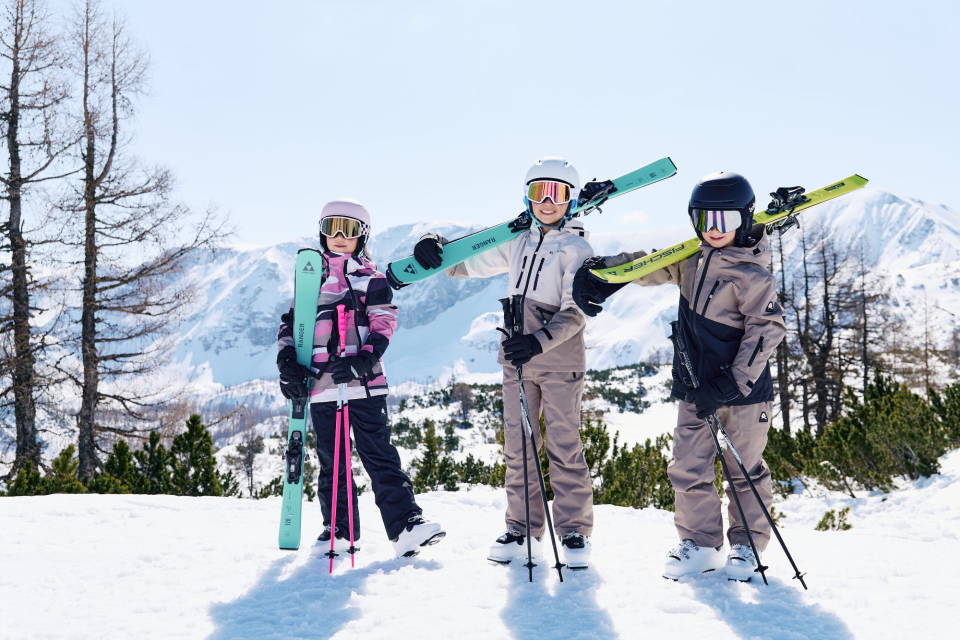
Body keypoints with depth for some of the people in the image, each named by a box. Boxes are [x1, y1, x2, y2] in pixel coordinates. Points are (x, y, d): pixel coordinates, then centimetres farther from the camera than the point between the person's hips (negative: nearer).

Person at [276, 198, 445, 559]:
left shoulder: (371, 279, 7)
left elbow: (384, 325, -1)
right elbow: (290, 322, 18)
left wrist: (365, 359, -18)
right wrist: (287, 361, 1)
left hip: (364, 382, -3)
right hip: (321, 383, 3)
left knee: (379, 454, -7)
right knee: (331, 460, 7)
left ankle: (405, 524, -8)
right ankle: (339, 530, 16)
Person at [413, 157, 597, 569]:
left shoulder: (577, 249, -3)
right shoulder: (516, 242, 13)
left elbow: (574, 313, -12)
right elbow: (468, 264, 18)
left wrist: (539, 341, -26)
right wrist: (435, 247, -2)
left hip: (559, 358, -5)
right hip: (517, 357, 5)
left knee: (564, 445, -4)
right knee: (518, 446, 7)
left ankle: (574, 531, 6)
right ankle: (523, 529, 15)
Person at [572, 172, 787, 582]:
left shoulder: (750, 275, -15)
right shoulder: (692, 259, 5)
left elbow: (767, 330, -18)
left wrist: (731, 385, -23)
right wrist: (599, 272, 1)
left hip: (743, 391, -5)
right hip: (695, 389, 6)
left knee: (745, 471, 8)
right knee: (688, 469, 5)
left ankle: (747, 546, 24)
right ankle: (700, 544, 18)